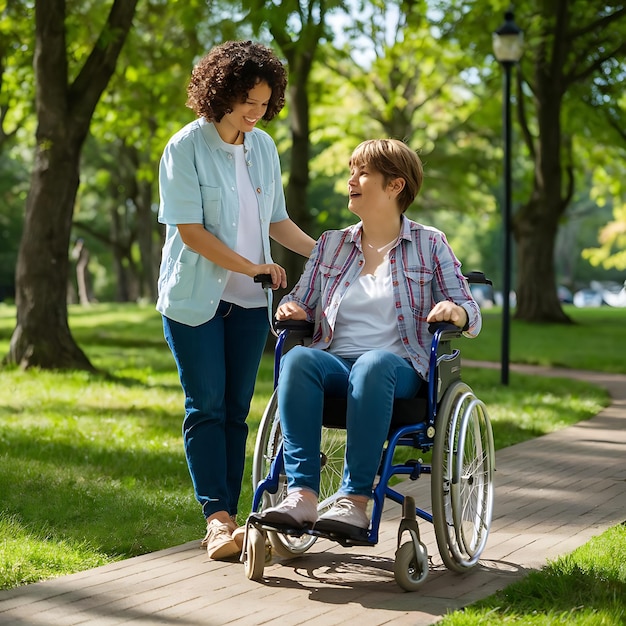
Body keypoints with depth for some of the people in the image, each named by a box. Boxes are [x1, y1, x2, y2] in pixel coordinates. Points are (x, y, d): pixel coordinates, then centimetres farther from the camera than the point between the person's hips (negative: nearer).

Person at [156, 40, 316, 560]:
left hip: (249, 300, 5)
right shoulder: (186, 147, -10)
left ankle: (226, 519, 9)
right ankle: (218, 517, -5)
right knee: (206, 406, -5)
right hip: (195, 298, -5)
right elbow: (190, 229, -14)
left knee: (237, 408, 5)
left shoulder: (263, 147, 8)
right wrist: (251, 266, -14)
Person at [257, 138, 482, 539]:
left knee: (373, 364, -40)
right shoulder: (331, 244, 22)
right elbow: (300, 305, 21)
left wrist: (455, 313, -16)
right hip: (334, 364, 3)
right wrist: (290, 310, -3)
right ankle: (302, 496, -42)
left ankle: (355, 502, -45)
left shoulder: (430, 245, 13)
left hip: (398, 367, -3)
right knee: (297, 359, -33)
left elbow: (472, 318, 9)